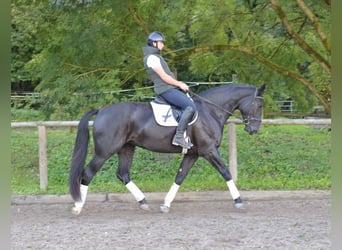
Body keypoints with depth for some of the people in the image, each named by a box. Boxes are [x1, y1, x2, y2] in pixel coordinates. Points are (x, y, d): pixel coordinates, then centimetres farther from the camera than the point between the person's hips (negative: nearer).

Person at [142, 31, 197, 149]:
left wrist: (179, 83, 13)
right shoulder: (152, 57, -13)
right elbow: (163, 77, -16)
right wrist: (179, 84, -8)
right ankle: (179, 136, -25)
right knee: (191, 107, -23)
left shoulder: (156, 56, 20)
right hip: (166, 90, -11)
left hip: (170, 88, 11)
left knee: (192, 102, 16)